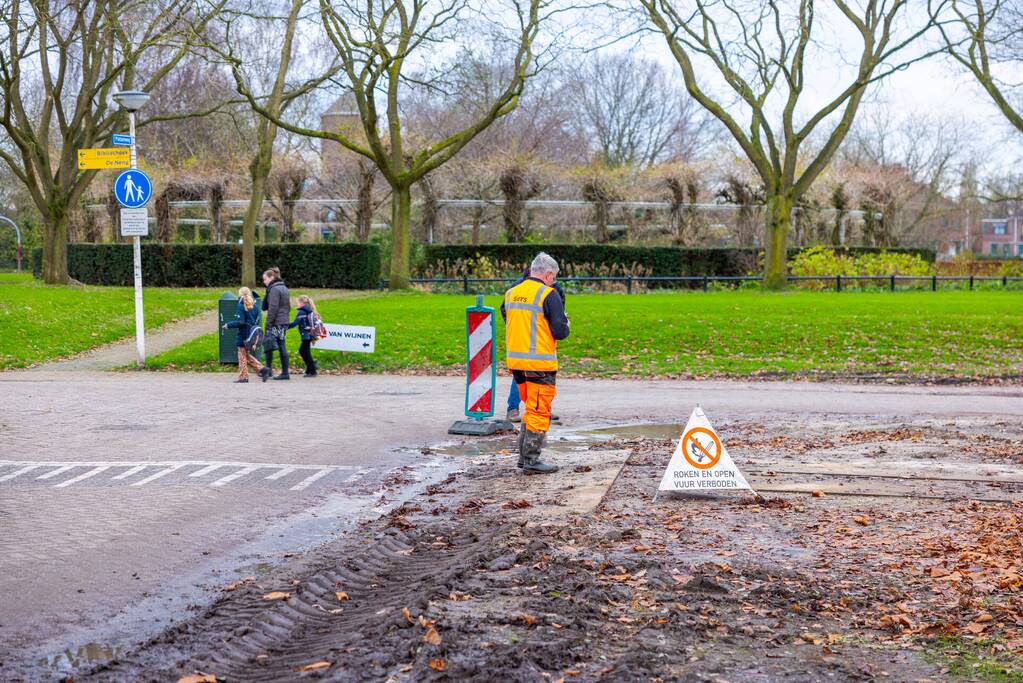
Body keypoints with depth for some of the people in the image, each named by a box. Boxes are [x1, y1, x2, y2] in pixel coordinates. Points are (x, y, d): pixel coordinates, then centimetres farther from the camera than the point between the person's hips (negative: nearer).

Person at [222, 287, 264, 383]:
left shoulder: (241, 306, -13)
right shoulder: (254, 306, 8)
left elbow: (240, 322, -18)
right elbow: (257, 321, 10)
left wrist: (228, 325, -8)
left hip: (243, 335, -7)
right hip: (252, 335, 7)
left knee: (242, 356, 2)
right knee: (247, 354, 18)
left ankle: (243, 377, 4)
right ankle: (261, 368, 7)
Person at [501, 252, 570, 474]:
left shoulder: (510, 293, 10)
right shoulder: (549, 295, -11)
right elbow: (560, 331, -14)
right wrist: (565, 323, 7)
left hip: (515, 361, 7)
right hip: (540, 364, -7)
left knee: (531, 409, 20)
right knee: (539, 412, 1)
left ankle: (523, 456, 23)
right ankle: (531, 461, 2)